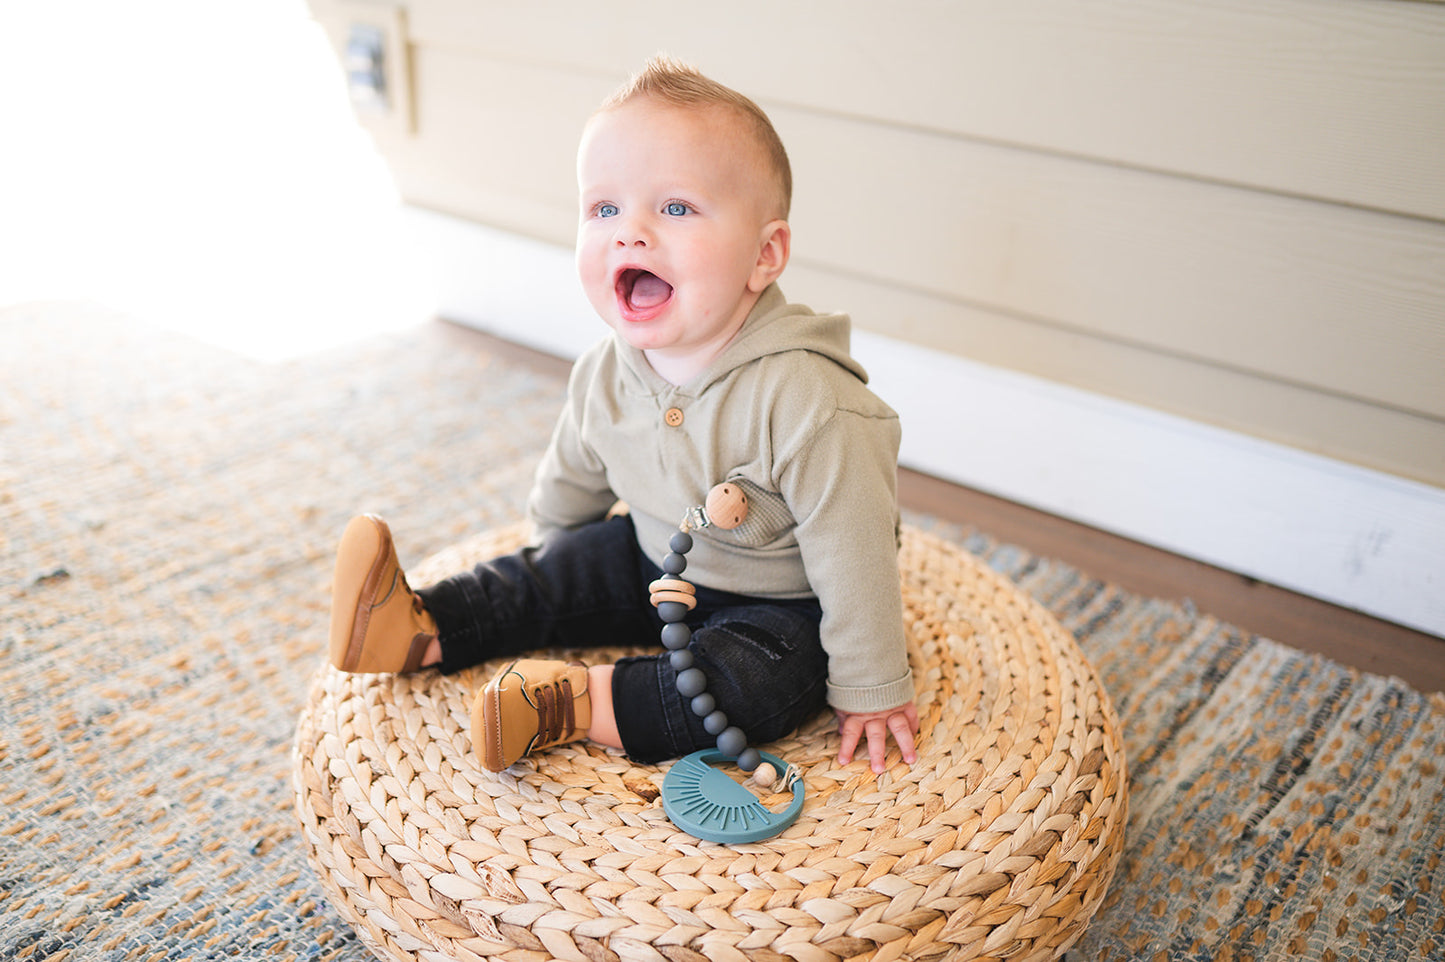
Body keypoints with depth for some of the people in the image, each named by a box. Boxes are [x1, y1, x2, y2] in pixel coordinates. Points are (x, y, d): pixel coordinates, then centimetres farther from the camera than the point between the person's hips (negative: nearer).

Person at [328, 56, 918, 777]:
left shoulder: (804, 401, -35)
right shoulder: (605, 375, -13)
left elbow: (853, 555, -27)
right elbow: (571, 482, 8)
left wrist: (870, 690, -18)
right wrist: (547, 558, 24)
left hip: (778, 603, -6)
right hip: (653, 562, 6)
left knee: (754, 689, -28)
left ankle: (581, 703, -24)